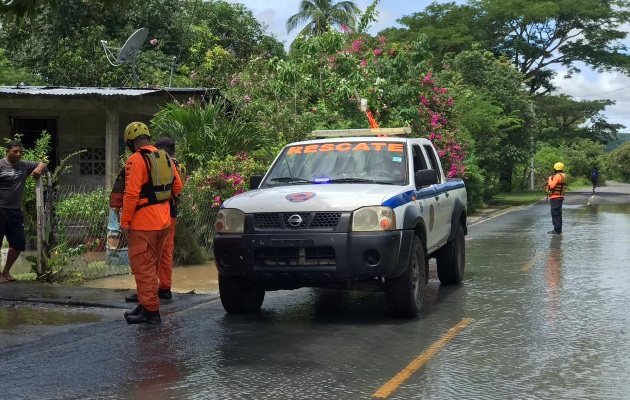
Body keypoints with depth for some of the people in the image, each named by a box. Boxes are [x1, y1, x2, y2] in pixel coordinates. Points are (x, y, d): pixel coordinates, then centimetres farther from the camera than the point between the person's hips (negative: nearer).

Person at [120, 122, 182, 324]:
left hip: (143, 222, -8)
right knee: (151, 265, 18)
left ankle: (150, 311, -3)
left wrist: (125, 222, -15)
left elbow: (132, 193, -19)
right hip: (164, 220, 8)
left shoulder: (136, 160, -13)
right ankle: (146, 304, 28)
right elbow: (177, 186, 16)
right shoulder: (165, 158, 11)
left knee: (143, 266, -3)